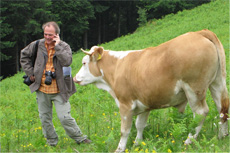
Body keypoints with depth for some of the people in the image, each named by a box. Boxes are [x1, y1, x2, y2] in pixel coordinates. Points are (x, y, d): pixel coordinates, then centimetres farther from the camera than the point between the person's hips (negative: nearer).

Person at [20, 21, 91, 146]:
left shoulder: (64, 46, -5)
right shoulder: (37, 45, 1)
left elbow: (67, 61, -25)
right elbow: (24, 56, 17)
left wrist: (57, 46, -23)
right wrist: (30, 72, 8)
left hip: (59, 90, -3)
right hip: (42, 89, 4)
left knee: (64, 117, -8)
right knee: (44, 118, 11)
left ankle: (79, 138, 10)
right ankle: (51, 142, 29)